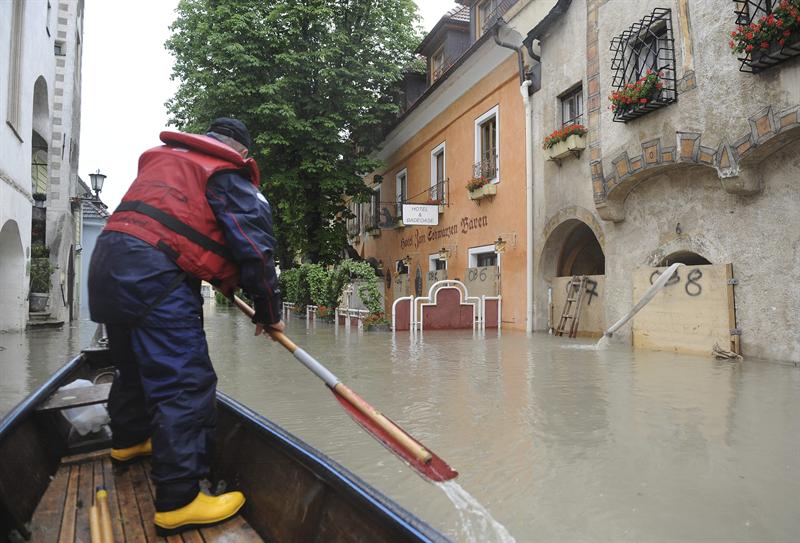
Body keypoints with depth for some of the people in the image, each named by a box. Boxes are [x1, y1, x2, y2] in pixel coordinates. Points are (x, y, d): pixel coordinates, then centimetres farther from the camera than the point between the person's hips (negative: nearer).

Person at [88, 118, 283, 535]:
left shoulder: (163, 158, 27)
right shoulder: (228, 175, 1)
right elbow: (255, 248, -5)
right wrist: (268, 313, 5)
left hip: (107, 263, 10)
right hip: (153, 272, -9)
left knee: (135, 363, 26)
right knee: (186, 382, -8)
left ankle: (128, 440, 48)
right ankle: (178, 500, -7)